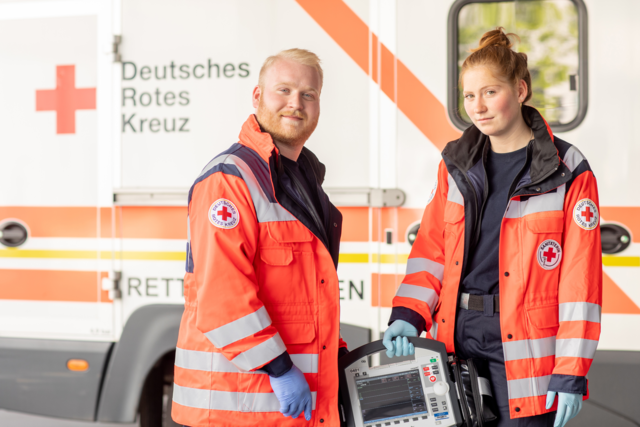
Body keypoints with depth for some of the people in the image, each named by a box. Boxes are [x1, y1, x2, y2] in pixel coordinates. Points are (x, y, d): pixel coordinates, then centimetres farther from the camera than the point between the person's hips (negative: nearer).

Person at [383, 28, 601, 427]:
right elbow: (431, 249, 10)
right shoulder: (456, 164, 10)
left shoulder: (569, 174, -5)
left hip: (523, 346, -4)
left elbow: (580, 281, -8)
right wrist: (408, 316, -5)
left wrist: (571, 374, -11)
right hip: (456, 337, 4)